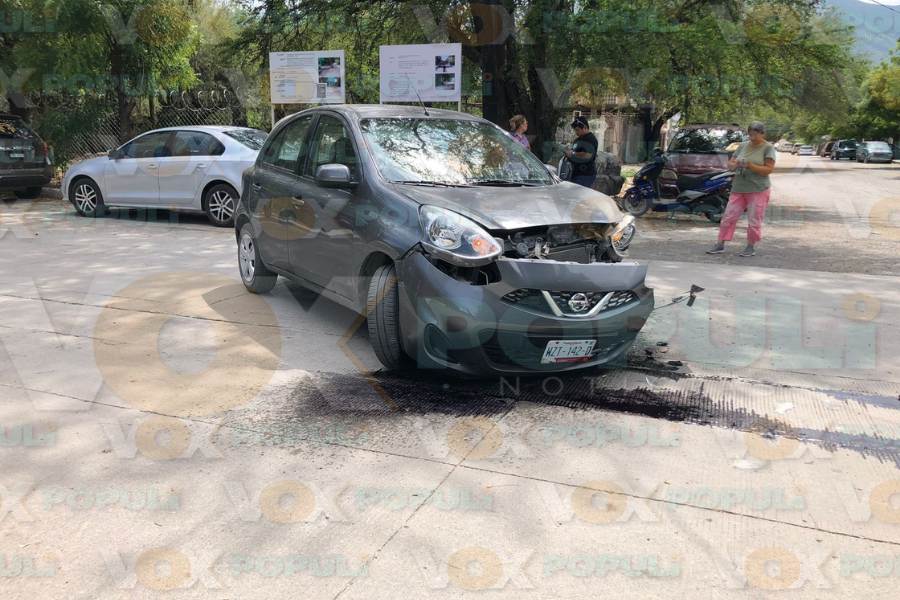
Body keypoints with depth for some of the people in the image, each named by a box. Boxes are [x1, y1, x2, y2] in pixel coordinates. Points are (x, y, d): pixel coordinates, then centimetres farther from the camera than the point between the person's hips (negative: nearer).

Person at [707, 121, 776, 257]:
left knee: (754, 221, 0)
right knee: (728, 217, 2)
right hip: (738, 189, 5)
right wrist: (734, 165, -13)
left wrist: (749, 165, -20)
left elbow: (769, 169, -11)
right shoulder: (743, 146, 10)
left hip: (758, 190, -4)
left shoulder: (768, 148, -3)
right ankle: (720, 245, 8)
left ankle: (751, 247, 12)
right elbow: (730, 163, 12)